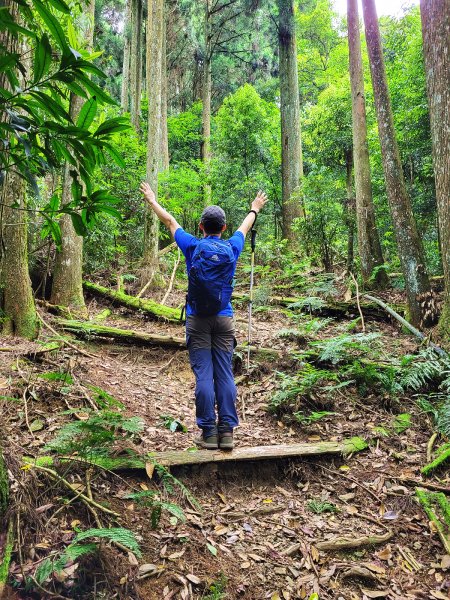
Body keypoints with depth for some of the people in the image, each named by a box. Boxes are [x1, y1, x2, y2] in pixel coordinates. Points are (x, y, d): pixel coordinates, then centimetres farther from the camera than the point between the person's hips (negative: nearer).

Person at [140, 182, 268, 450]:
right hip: (224, 319, 2)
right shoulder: (232, 248, 4)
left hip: (197, 319, -1)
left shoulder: (193, 246, -1)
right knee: (225, 375, 2)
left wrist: (152, 201, 32)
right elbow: (245, 227, 25)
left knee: (203, 375, -1)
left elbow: (170, 221, 15)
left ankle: (209, 432, 1)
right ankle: (227, 431, 3)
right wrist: (255, 209, 46)